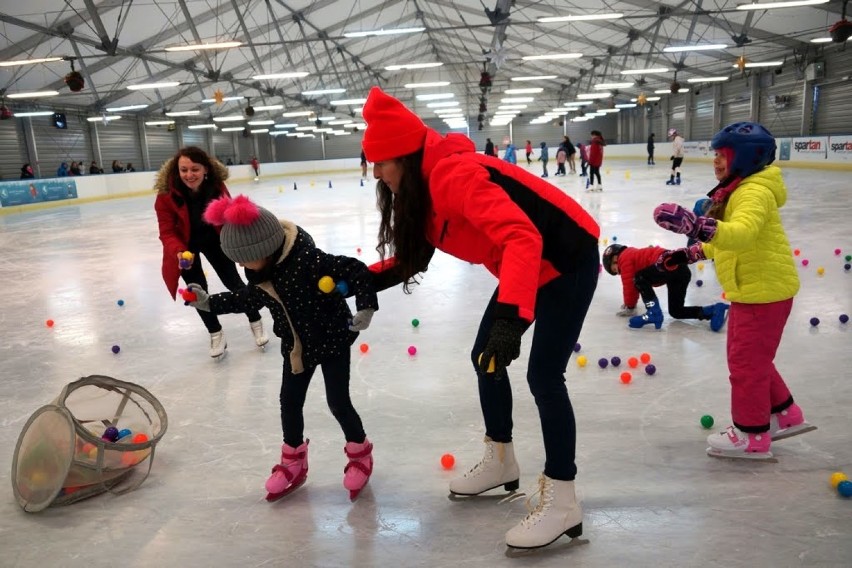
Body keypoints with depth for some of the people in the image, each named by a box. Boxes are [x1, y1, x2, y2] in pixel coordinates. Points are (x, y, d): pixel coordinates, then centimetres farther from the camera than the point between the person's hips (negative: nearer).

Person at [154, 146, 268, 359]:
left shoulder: (217, 186, -24)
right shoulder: (166, 194, -29)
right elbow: (167, 231, -23)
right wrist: (179, 252, -41)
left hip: (214, 239, 1)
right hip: (185, 246, -1)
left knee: (234, 282, 8)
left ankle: (256, 323, 31)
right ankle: (216, 334, 28)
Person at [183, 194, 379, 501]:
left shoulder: (307, 259, -34)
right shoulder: (260, 269, -11)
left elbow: (357, 271, -30)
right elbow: (251, 296, 8)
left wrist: (366, 308, -34)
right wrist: (210, 303, 6)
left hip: (332, 340, -7)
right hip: (296, 346, 7)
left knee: (338, 402, 1)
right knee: (289, 402, 14)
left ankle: (360, 454, 29)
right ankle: (293, 462, 37)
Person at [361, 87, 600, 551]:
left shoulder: (453, 175, -30)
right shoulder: (419, 189, 0)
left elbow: (522, 237, -40)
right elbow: (412, 256, 6)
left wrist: (510, 318, -50)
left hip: (567, 262, -10)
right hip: (526, 267, 10)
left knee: (543, 375, -13)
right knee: (485, 358, 13)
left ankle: (561, 503, 2)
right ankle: (500, 462, 31)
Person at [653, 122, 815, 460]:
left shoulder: (755, 192, -21)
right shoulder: (735, 190, 12)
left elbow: (742, 233, -42)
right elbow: (725, 240, 21)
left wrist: (697, 225, -57)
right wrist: (688, 254, 12)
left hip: (764, 291, -10)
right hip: (750, 289, 10)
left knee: (746, 362, 1)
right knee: (753, 358, 22)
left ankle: (753, 435, 16)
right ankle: (785, 415, 36)